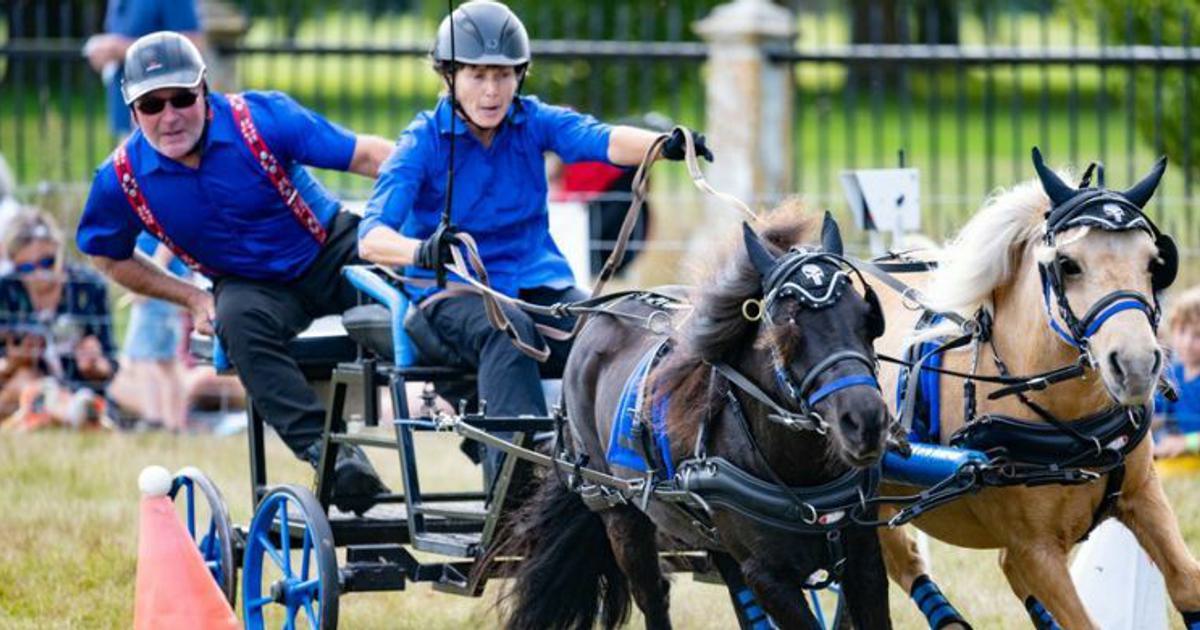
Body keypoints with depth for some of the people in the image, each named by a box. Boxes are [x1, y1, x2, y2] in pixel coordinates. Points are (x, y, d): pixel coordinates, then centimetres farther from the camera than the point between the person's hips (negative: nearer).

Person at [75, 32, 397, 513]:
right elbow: (109, 257, 10)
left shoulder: (263, 118, -18)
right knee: (239, 321, -35)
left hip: (331, 249, -1)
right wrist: (193, 298, 1)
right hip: (252, 285, 1)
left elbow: (368, 155, -19)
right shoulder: (122, 178, -10)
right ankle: (326, 450, -42)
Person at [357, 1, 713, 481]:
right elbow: (371, 237, -20)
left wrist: (665, 145, -40)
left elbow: (604, 141, -18)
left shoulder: (534, 122, 3)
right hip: (455, 294, -3)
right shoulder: (423, 143, -7)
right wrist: (423, 251, -44)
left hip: (538, 283, 3)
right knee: (507, 328, -37)